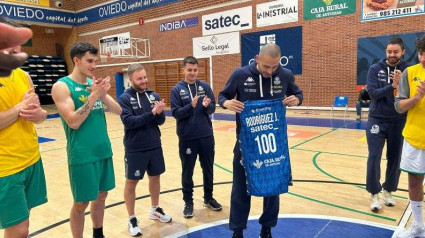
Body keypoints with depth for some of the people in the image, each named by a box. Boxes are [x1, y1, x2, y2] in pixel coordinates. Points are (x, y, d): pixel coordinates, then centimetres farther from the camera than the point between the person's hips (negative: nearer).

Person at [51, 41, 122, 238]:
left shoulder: (95, 83, 8)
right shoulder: (62, 86, -11)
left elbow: (118, 111, 3)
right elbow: (74, 122, -20)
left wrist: (103, 95, -15)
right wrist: (94, 95, -22)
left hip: (104, 150, 6)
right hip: (82, 155, -6)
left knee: (101, 195, 17)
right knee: (81, 203, 6)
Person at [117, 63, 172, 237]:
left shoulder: (154, 95, 2)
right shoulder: (124, 98, -9)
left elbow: (161, 121, -1)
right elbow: (128, 121, -20)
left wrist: (159, 112, -23)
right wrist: (152, 113, -25)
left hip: (155, 146, 5)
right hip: (135, 149, -4)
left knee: (155, 178, 17)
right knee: (131, 182, 7)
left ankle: (155, 210, 38)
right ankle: (132, 219, 24)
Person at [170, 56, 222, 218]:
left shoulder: (205, 86, 3)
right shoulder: (177, 90, -3)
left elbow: (212, 108, -1)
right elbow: (176, 113, -10)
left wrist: (206, 105, -23)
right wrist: (191, 106, -25)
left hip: (206, 136, 2)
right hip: (187, 138, -2)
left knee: (208, 169, 14)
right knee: (187, 171, 9)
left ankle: (208, 198, 33)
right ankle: (188, 202, 25)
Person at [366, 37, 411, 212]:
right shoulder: (375, 69, -2)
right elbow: (373, 93, -12)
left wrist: (402, 84, -25)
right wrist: (392, 86, -25)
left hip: (399, 122, 1)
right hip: (377, 120, -1)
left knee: (395, 159, 10)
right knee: (374, 158, -4)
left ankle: (388, 191, 28)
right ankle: (374, 194, 9)